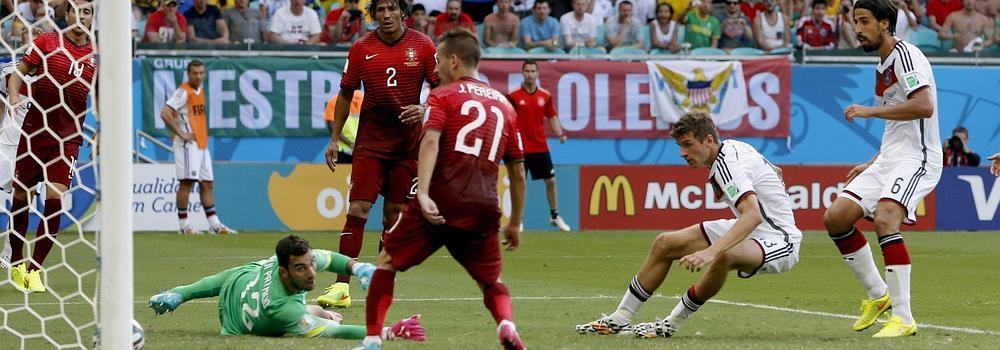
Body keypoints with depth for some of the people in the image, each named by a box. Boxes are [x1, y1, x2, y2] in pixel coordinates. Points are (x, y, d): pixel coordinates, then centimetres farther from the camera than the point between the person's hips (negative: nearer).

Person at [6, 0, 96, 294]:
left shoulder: (96, 56, 5)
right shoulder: (46, 43, 1)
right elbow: (18, 72, 2)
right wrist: (14, 96, -17)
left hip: (68, 137, 0)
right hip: (34, 132, 0)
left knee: (56, 198, -12)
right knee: (20, 196, 5)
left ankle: (34, 270, -2)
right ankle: (16, 263, 24)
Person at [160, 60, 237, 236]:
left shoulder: (200, 90, 16)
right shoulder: (183, 91, -11)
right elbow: (165, 114, -21)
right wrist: (181, 134, -19)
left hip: (202, 144, 9)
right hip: (187, 144, -9)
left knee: (207, 183, 10)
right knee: (187, 181, -10)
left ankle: (214, 224, 14)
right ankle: (183, 225, -7)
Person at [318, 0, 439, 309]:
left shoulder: (422, 46, -2)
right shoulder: (361, 49, -1)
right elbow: (346, 94, 8)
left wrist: (424, 109, -16)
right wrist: (334, 139, 5)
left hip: (408, 141, 0)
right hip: (370, 141, 0)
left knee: (394, 214, 5)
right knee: (357, 209, -11)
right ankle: (342, 287, -14)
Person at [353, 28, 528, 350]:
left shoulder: (442, 96, 6)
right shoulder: (504, 105, 20)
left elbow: (430, 142, -14)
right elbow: (518, 172, 21)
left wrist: (423, 193, -24)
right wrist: (515, 224, 28)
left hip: (440, 202, -4)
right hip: (483, 210, 4)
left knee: (387, 262, 14)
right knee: (492, 282, 19)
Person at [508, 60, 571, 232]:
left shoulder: (545, 96, 5)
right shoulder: (514, 96, -4)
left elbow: (552, 117, 11)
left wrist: (560, 134, -4)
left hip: (540, 147, 3)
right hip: (521, 148, -3)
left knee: (551, 181, 5)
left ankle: (555, 216, 17)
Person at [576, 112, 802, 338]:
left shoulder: (729, 165, -26)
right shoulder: (732, 146, 2)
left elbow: (753, 216, -42)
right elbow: (775, 172, 19)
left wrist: (711, 252, -51)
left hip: (779, 241, -11)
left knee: (724, 257, -42)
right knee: (664, 244, 8)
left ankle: (671, 325, -22)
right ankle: (619, 320, 16)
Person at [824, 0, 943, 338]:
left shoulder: (905, 55, -11)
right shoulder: (883, 68, 19)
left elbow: (924, 106, -26)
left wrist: (870, 111, -23)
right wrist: (872, 166, 26)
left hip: (916, 158, -10)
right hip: (889, 158, 10)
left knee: (885, 219, -29)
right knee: (836, 218, 1)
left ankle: (903, 319, -26)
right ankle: (878, 295, 15)